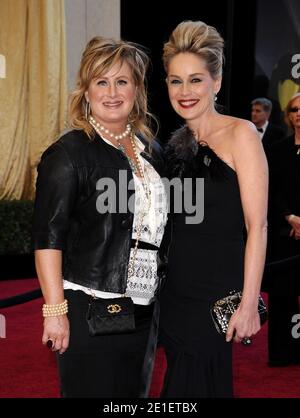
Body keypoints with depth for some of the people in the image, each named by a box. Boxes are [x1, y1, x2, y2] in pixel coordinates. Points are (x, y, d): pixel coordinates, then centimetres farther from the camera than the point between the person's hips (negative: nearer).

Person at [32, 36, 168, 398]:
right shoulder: (68, 153, -10)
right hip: (86, 310, -7)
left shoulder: (150, 151, 10)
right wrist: (55, 310, -19)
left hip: (141, 310, 7)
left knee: (132, 391, 15)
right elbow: (48, 238, -14)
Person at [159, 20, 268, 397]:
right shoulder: (177, 144, 9)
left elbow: (257, 225, -15)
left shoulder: (240, 134, -11)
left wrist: (248, 305, -18)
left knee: (186, 389, 2)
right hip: (177, 292, 6)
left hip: (218, 295, -6)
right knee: (210, 385, 17)